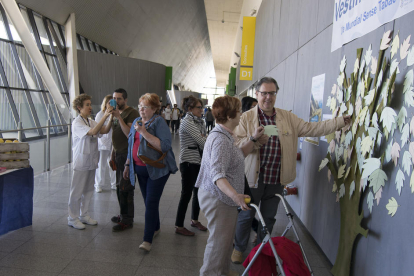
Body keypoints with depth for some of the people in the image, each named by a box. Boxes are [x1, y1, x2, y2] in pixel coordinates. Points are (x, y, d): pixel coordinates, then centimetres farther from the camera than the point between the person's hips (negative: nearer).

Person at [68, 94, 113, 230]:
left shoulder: (91, 122, 9)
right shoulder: (77, 123, -13)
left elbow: (105, 130, -4)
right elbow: (93, 131, -28)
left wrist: (111, 117, -17)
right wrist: (105, 116, -30)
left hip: (91, 161, 8)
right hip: (81, 162, -7)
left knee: (88, 190, 15)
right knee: (77, 191, 3)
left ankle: (84, 215, 29)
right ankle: (73, 218, 17)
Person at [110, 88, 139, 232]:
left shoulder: (132, 113, -11)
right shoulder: (117, 113, 16)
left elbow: (130, 134, -24)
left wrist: (119, 117, -24)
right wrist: (113, 154, 20)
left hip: (127, 154, -8)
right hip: (118, 154, 9)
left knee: (125, 188, -4)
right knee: (119, 187, 14)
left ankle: (127, 220, 6)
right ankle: (123, 215, 27)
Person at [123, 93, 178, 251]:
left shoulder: (159, 122, -12)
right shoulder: (137, 121, 10)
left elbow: (165, 146, -25)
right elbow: (131, 145, 19)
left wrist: (144, 132, -26)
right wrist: (127, 165, 20)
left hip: (157, 169, -7)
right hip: (140, 169, 7)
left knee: (151, 203, -6)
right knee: (148, 201, 15)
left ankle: (147, 240, 0)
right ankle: (155, 228, 35)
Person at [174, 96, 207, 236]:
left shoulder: (199, 122, 12)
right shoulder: (187, 122, -14)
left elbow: (204, 140, 9)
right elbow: (202, 141, -19)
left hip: (199, 161, 8)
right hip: (188, 162, -8)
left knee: (198, 191, 15)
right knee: (186, 193, -2)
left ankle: (194, 220, 33)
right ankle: (179, 226, 11)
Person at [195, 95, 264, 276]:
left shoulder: (225, 136, 10)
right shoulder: (220, 140, -25)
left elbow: (238, 155, 20)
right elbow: (217, 174, -34)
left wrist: (254, 139, 12)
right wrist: (235, 195, -47)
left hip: (224, 197, 11)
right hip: (218, 199, -11)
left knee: (226, 238, 24)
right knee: (219, 240, 4)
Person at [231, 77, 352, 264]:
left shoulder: (288, 118, 5)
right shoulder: (246, 118, -6)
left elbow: (312, 129, 3)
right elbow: (236, 145, -13)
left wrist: (341, 122, -3)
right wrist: (254, 140, -31)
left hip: (277, 180, 4)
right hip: (252, 178, -3)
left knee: (268, 218, 18)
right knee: (246, 216, 12)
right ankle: (239, 248, 34)